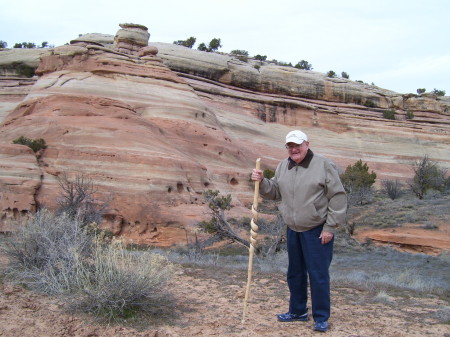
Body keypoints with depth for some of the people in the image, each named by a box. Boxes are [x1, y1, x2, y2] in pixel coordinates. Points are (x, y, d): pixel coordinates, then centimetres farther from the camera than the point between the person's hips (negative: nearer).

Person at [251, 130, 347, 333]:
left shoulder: (324, 165, -11)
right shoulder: (283, 167, 7)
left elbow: (338, 198, -11)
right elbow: (275, 192, 13)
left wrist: (330, 227, -13)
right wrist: (262, 182, -7)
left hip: (317, 231, -6)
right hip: (293, 230, 6)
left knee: (318, 274, -1)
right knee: (295, 273, 17)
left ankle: (321, 318, 13)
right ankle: (298, 311, 33)